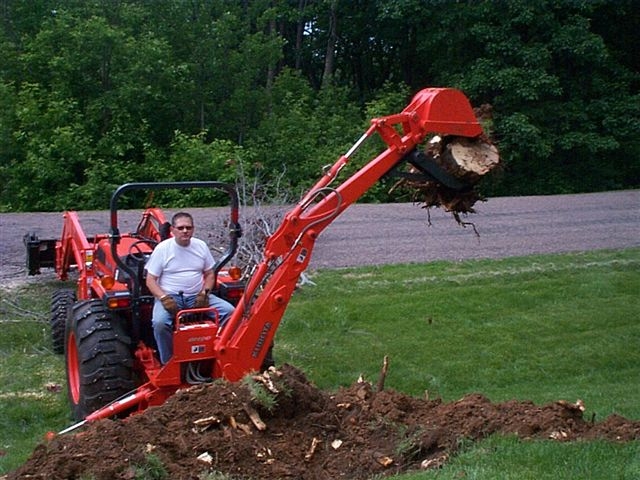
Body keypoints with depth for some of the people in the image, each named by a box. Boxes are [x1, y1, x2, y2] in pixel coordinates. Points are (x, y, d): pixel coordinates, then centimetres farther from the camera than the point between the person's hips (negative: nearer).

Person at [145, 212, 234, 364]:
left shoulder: (201, 246, 6)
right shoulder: (162, 248, -5)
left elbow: (209, 274, 13)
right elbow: (150, 280, -4)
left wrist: (204, 293, -7)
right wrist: (164, 298, -20)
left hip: (197, 296, 4)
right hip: (170, 297, -3)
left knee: (229, 311, -17)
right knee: (159, 322, -35)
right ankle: (168, 363, -15)